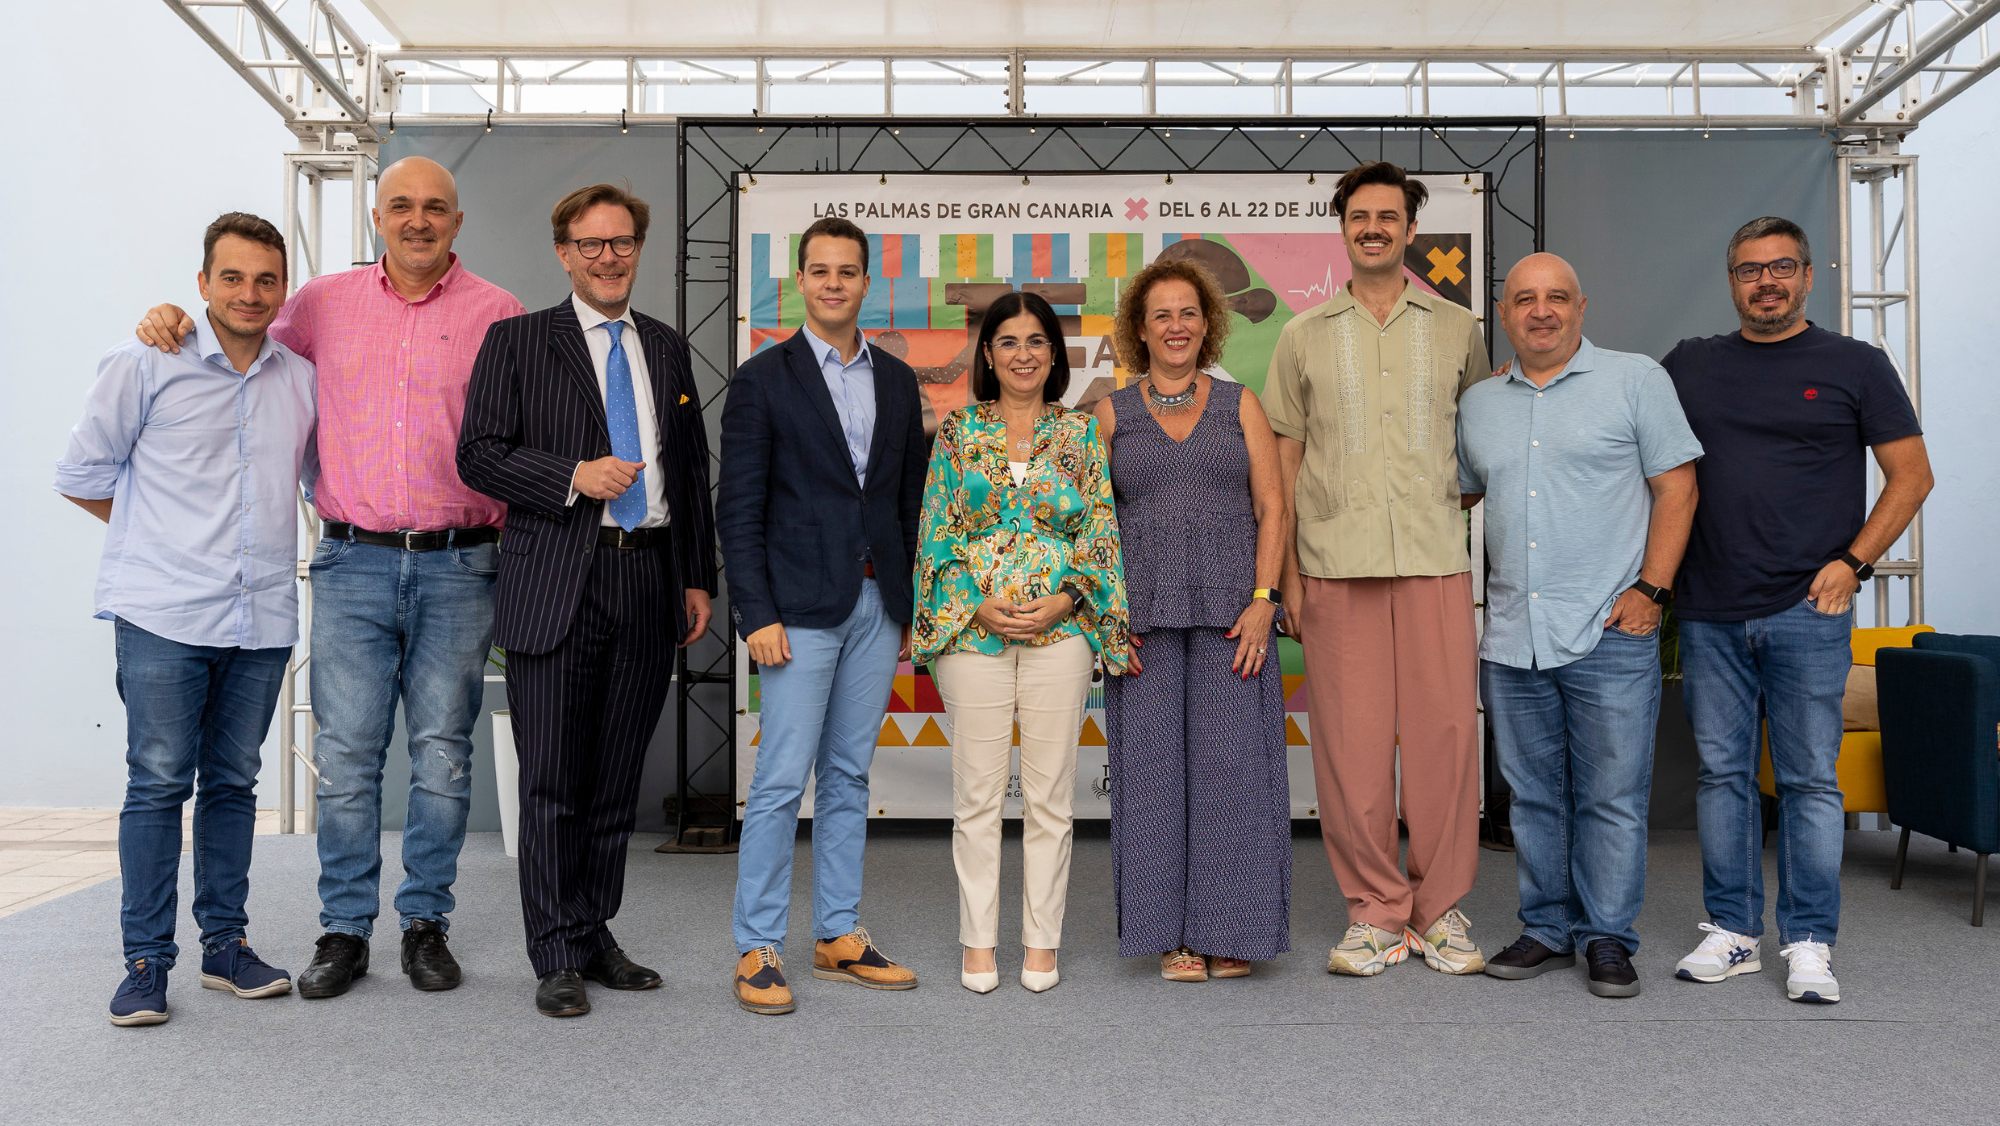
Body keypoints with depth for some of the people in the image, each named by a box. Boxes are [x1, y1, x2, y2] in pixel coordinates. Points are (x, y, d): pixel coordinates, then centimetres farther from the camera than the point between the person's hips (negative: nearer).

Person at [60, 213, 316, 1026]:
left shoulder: (303, 380, 10)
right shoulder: (145, 365, 0)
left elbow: (322, 479, 24)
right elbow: (81, 474, 6)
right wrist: (162, 536, 9)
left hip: (261, 616, 4)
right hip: (163, 615, -3)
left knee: (233, 781, 10)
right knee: (158, 781, -3)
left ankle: (225, 944, 19)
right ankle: (146, 960, 6)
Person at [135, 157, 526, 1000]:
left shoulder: (496, 313, 4)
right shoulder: (325, 302, 10)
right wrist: (174, 325, 5)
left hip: (458, 566, -1)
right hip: (353, 560, 1)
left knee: (443, 755, 4)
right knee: (344, 755, 2)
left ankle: (426, 923, 18)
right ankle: (344, 930, 15)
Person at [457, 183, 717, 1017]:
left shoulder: (667, 348, 16)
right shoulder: (517, 341, 4)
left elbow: (693, 469, 17)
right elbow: (478, 454, -2)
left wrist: (698, 577, 12)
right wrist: (574, 478, -15)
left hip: (649, 583, 4)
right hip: (558, 588, -4)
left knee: (617, 781, 11)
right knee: (552, 784, 0)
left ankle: (595, 935, 24)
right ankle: (558, 958, 11)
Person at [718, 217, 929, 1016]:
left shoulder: (898, 381, 13)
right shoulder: (763, 379, -1)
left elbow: (911, 500, 14)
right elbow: (740, 510, -5)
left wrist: (915, 606, 10)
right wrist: (757, 613, -13)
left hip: (878, 605, 5)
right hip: (801, 606, -5)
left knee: (848, 777, 11)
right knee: (781, 782, -4)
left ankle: (839, 937, 20)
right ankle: (758, 951, 6)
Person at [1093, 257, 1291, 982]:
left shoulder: (1240, 405, 10)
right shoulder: (1111, 414, 10)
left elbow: (1272, 509, 5)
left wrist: (1262, 600, -7)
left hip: (1231, 617, 0)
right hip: (1144, 619, 0)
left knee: (1231, 761, -1)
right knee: (1155, 766, 1)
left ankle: (1229, 930, 11)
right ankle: (1174, 936, 12)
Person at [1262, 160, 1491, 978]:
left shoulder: (1457, 330, 12)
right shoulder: (1304, 336, 11)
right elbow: (1284, 459, 10)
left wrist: (1454, 492, 4)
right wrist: (1287, 572, 4)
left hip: (1436, 562, 0)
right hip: (1336, 565, 0)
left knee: (1445, 731, 0)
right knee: (1351, 739, 1)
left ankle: (1441, 910, 15)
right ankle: (1374, 912, 14)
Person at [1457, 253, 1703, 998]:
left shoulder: (1636, 380, 2)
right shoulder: (1478, 404, 14)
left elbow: (1676, 487, -1)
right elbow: (1453, 495, 26)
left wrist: (1651, 589, -8)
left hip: (1610, 633, -4)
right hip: (1511, 637, 4)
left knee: (1612, 795, 1)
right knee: (1533, 795, 11)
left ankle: (1608, 938, 13)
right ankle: (1546, 930, 23)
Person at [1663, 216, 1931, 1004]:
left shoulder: (1856, 367, 5)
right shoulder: (1689, 365, 12)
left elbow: (1911, 475, 6)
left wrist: (1854, 562, -5)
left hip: (1806, 612, -2)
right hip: (1709, 613, 2)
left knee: (1809, 780, 1)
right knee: (1721, 773, 7)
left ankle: (1809, 943, 11)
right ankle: (1732, 931, 17)